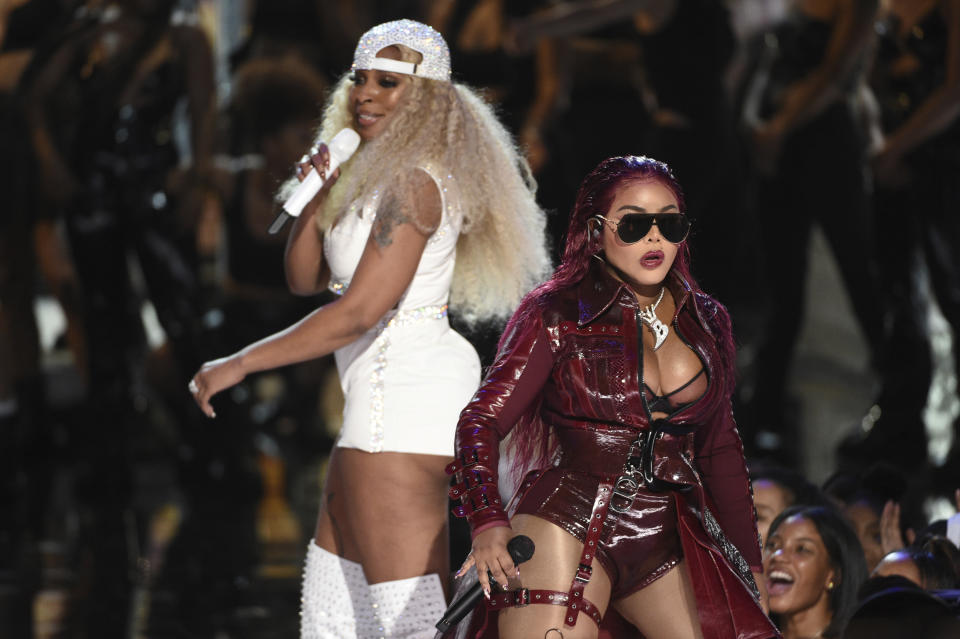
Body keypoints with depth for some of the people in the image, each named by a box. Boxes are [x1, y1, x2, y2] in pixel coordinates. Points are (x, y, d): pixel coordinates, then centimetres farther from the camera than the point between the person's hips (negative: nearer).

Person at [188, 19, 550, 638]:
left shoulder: (412, 184, -15)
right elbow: (305, 278, 17)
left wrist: (238, 365, -17)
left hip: (401, 395, -11)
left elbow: (358, 312, -22)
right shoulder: (377, 176, 17)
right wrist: (320, 198, -2)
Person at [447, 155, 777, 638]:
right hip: (570, 527, -5)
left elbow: (720, 449, 24)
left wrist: (746, 559, 25)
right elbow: (483, 418, -4)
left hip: (666, 540, 5)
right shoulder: (560, 315, 2)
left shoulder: (706, 323, 15)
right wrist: (488, 522, -20)